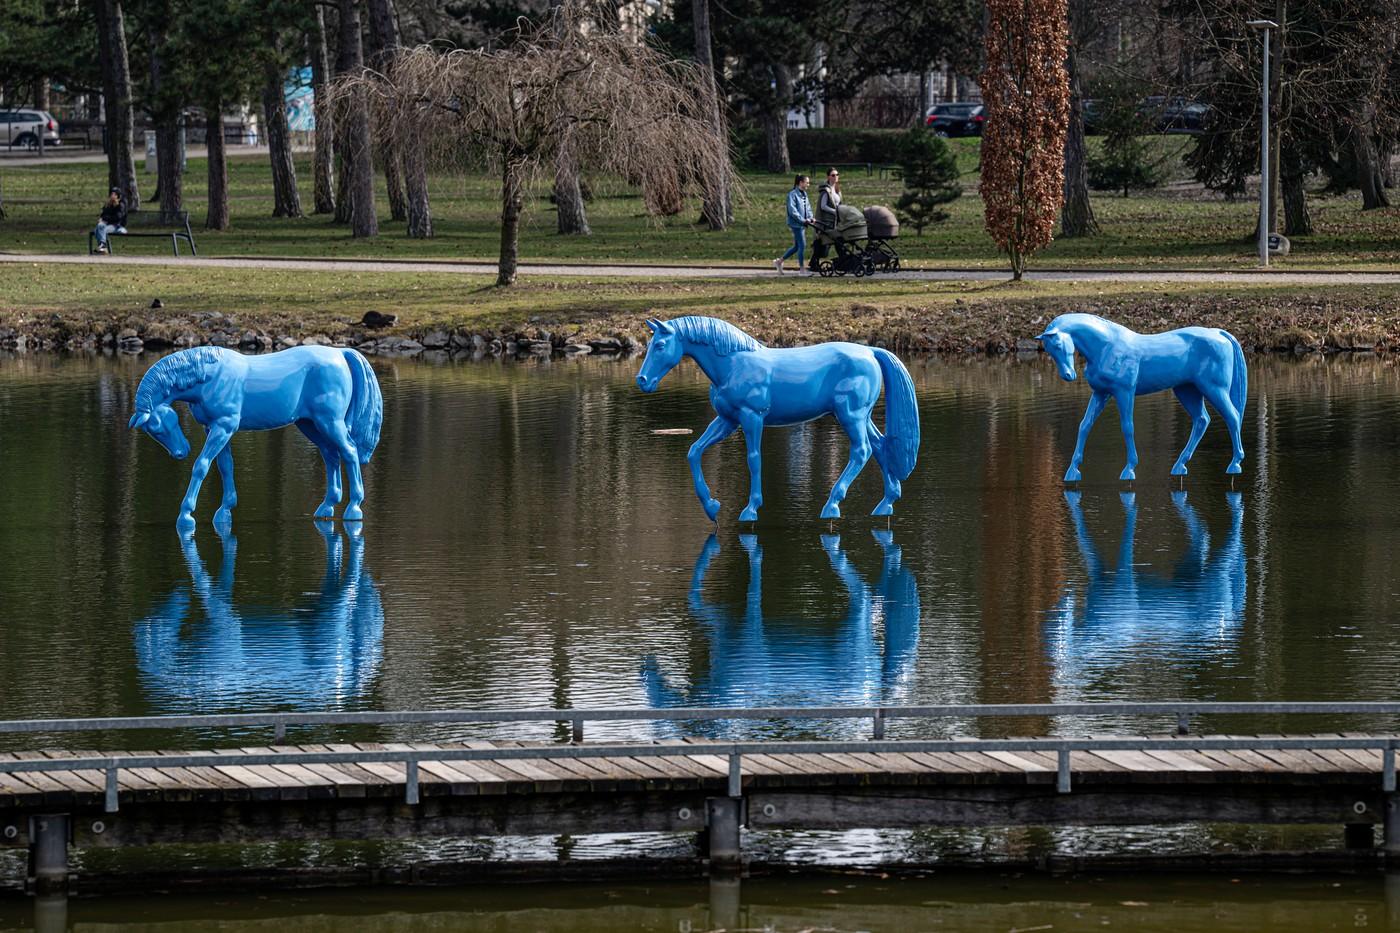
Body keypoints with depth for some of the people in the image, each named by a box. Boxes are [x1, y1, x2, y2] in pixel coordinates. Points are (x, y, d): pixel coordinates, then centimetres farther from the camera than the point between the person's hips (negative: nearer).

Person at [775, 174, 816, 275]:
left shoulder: (804, 194, 14)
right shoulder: (793, 194, -12)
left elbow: (808, 207, 17)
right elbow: (792, 210, -18)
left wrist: (811, 218, 0)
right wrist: (803, 220, -20)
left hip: (803, 224, 9)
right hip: (796, 223, -9)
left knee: (797, 246, 13)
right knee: (802, 245, -7)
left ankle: (779, 261, 26)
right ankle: (802, 269, 0)